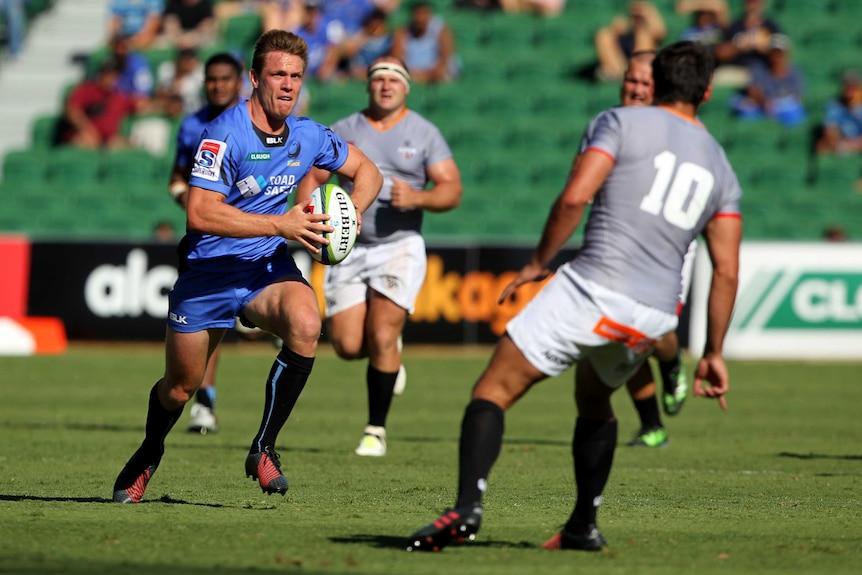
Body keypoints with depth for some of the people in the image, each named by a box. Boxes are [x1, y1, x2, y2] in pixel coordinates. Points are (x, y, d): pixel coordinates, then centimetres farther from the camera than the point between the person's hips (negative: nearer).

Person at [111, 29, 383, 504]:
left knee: (305, 324, -30)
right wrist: (280, 224, -32)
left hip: (268, 268, 3)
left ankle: (263, 450, -16)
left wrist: (351, 212, -9)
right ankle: (148, 456, 45)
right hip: (207, 271, -3)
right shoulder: (226, 133, -21)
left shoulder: (308, 136, -4)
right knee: (180, 388, 10)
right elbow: (199, 214, -29)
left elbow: (366, 171, 13)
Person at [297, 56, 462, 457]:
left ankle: (376, 429, -1)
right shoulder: (343, 132, 8)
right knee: (348, 346, -5)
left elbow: (452, 191, -1)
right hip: (350, 248, 2)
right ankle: (388, 351, 31)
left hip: (400, 247, -2)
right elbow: (313, 178, 9)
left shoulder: (424, 134, 3)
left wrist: (417, 198, -22)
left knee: (381, 340, -15)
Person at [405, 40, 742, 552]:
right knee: (594, 402, 32)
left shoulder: (624, 122, 4)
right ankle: (584, 525, 30)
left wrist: (538, 262, 3)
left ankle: (468, 506, -22)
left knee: (494, 391, -3)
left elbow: (575, 197, -10)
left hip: (593, 289, -5)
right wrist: (714, 354, 17)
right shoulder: (721, 169, 17)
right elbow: (727, 271, 12)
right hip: (656, 314, 5)